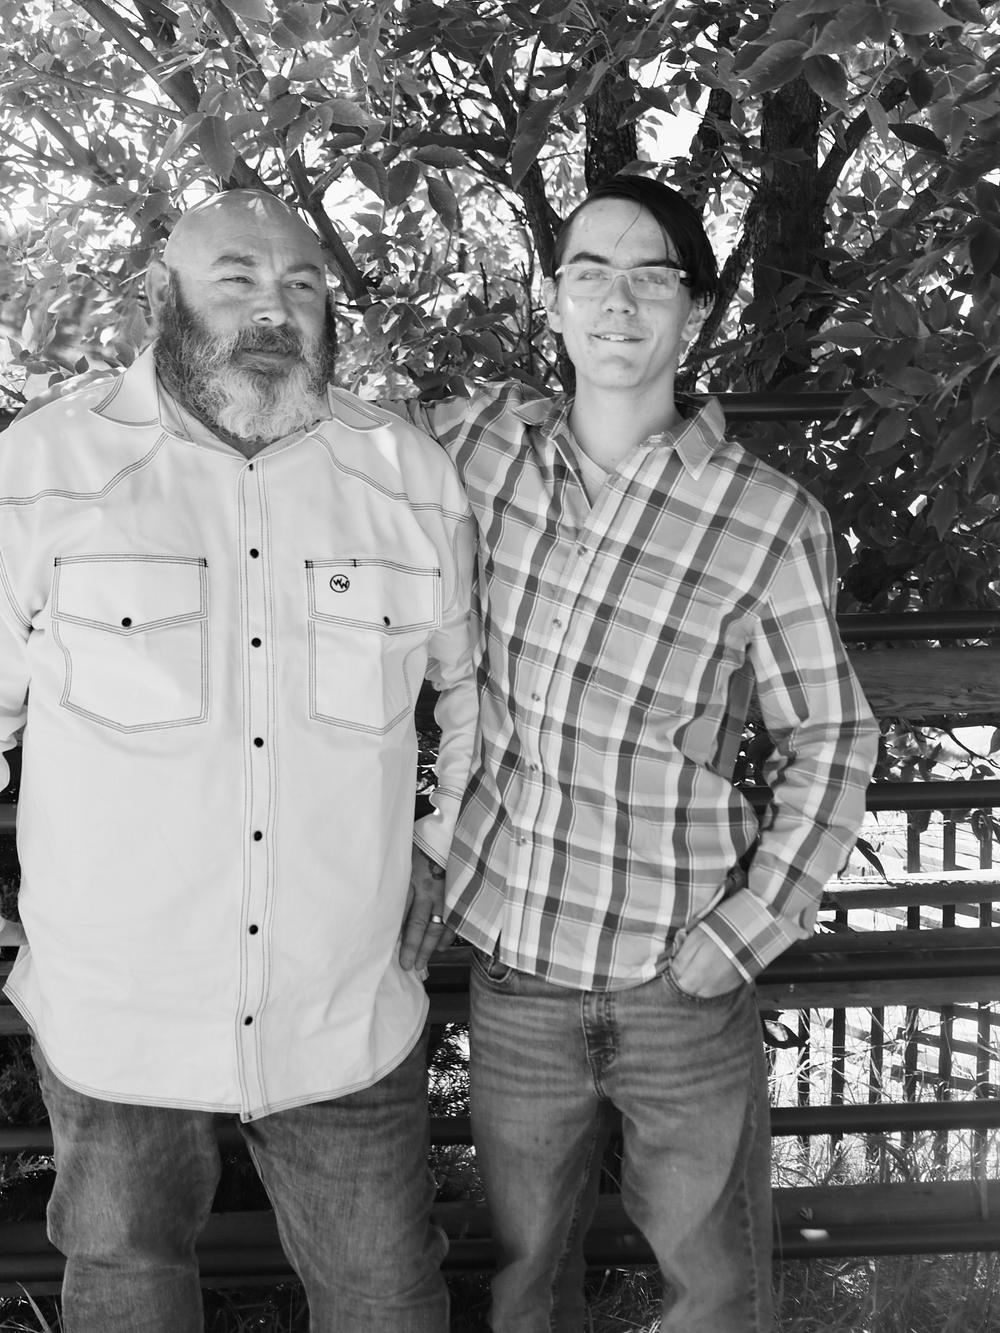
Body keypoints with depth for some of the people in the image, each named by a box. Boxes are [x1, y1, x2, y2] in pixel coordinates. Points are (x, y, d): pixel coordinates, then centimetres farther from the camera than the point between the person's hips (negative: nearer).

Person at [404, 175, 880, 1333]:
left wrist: (746, 929, -10)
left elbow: (829, 739, -3)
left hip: (678, 980, -2)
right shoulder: (484, 438, -3)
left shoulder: (770, 521, -12)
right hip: (509, 960, 3)